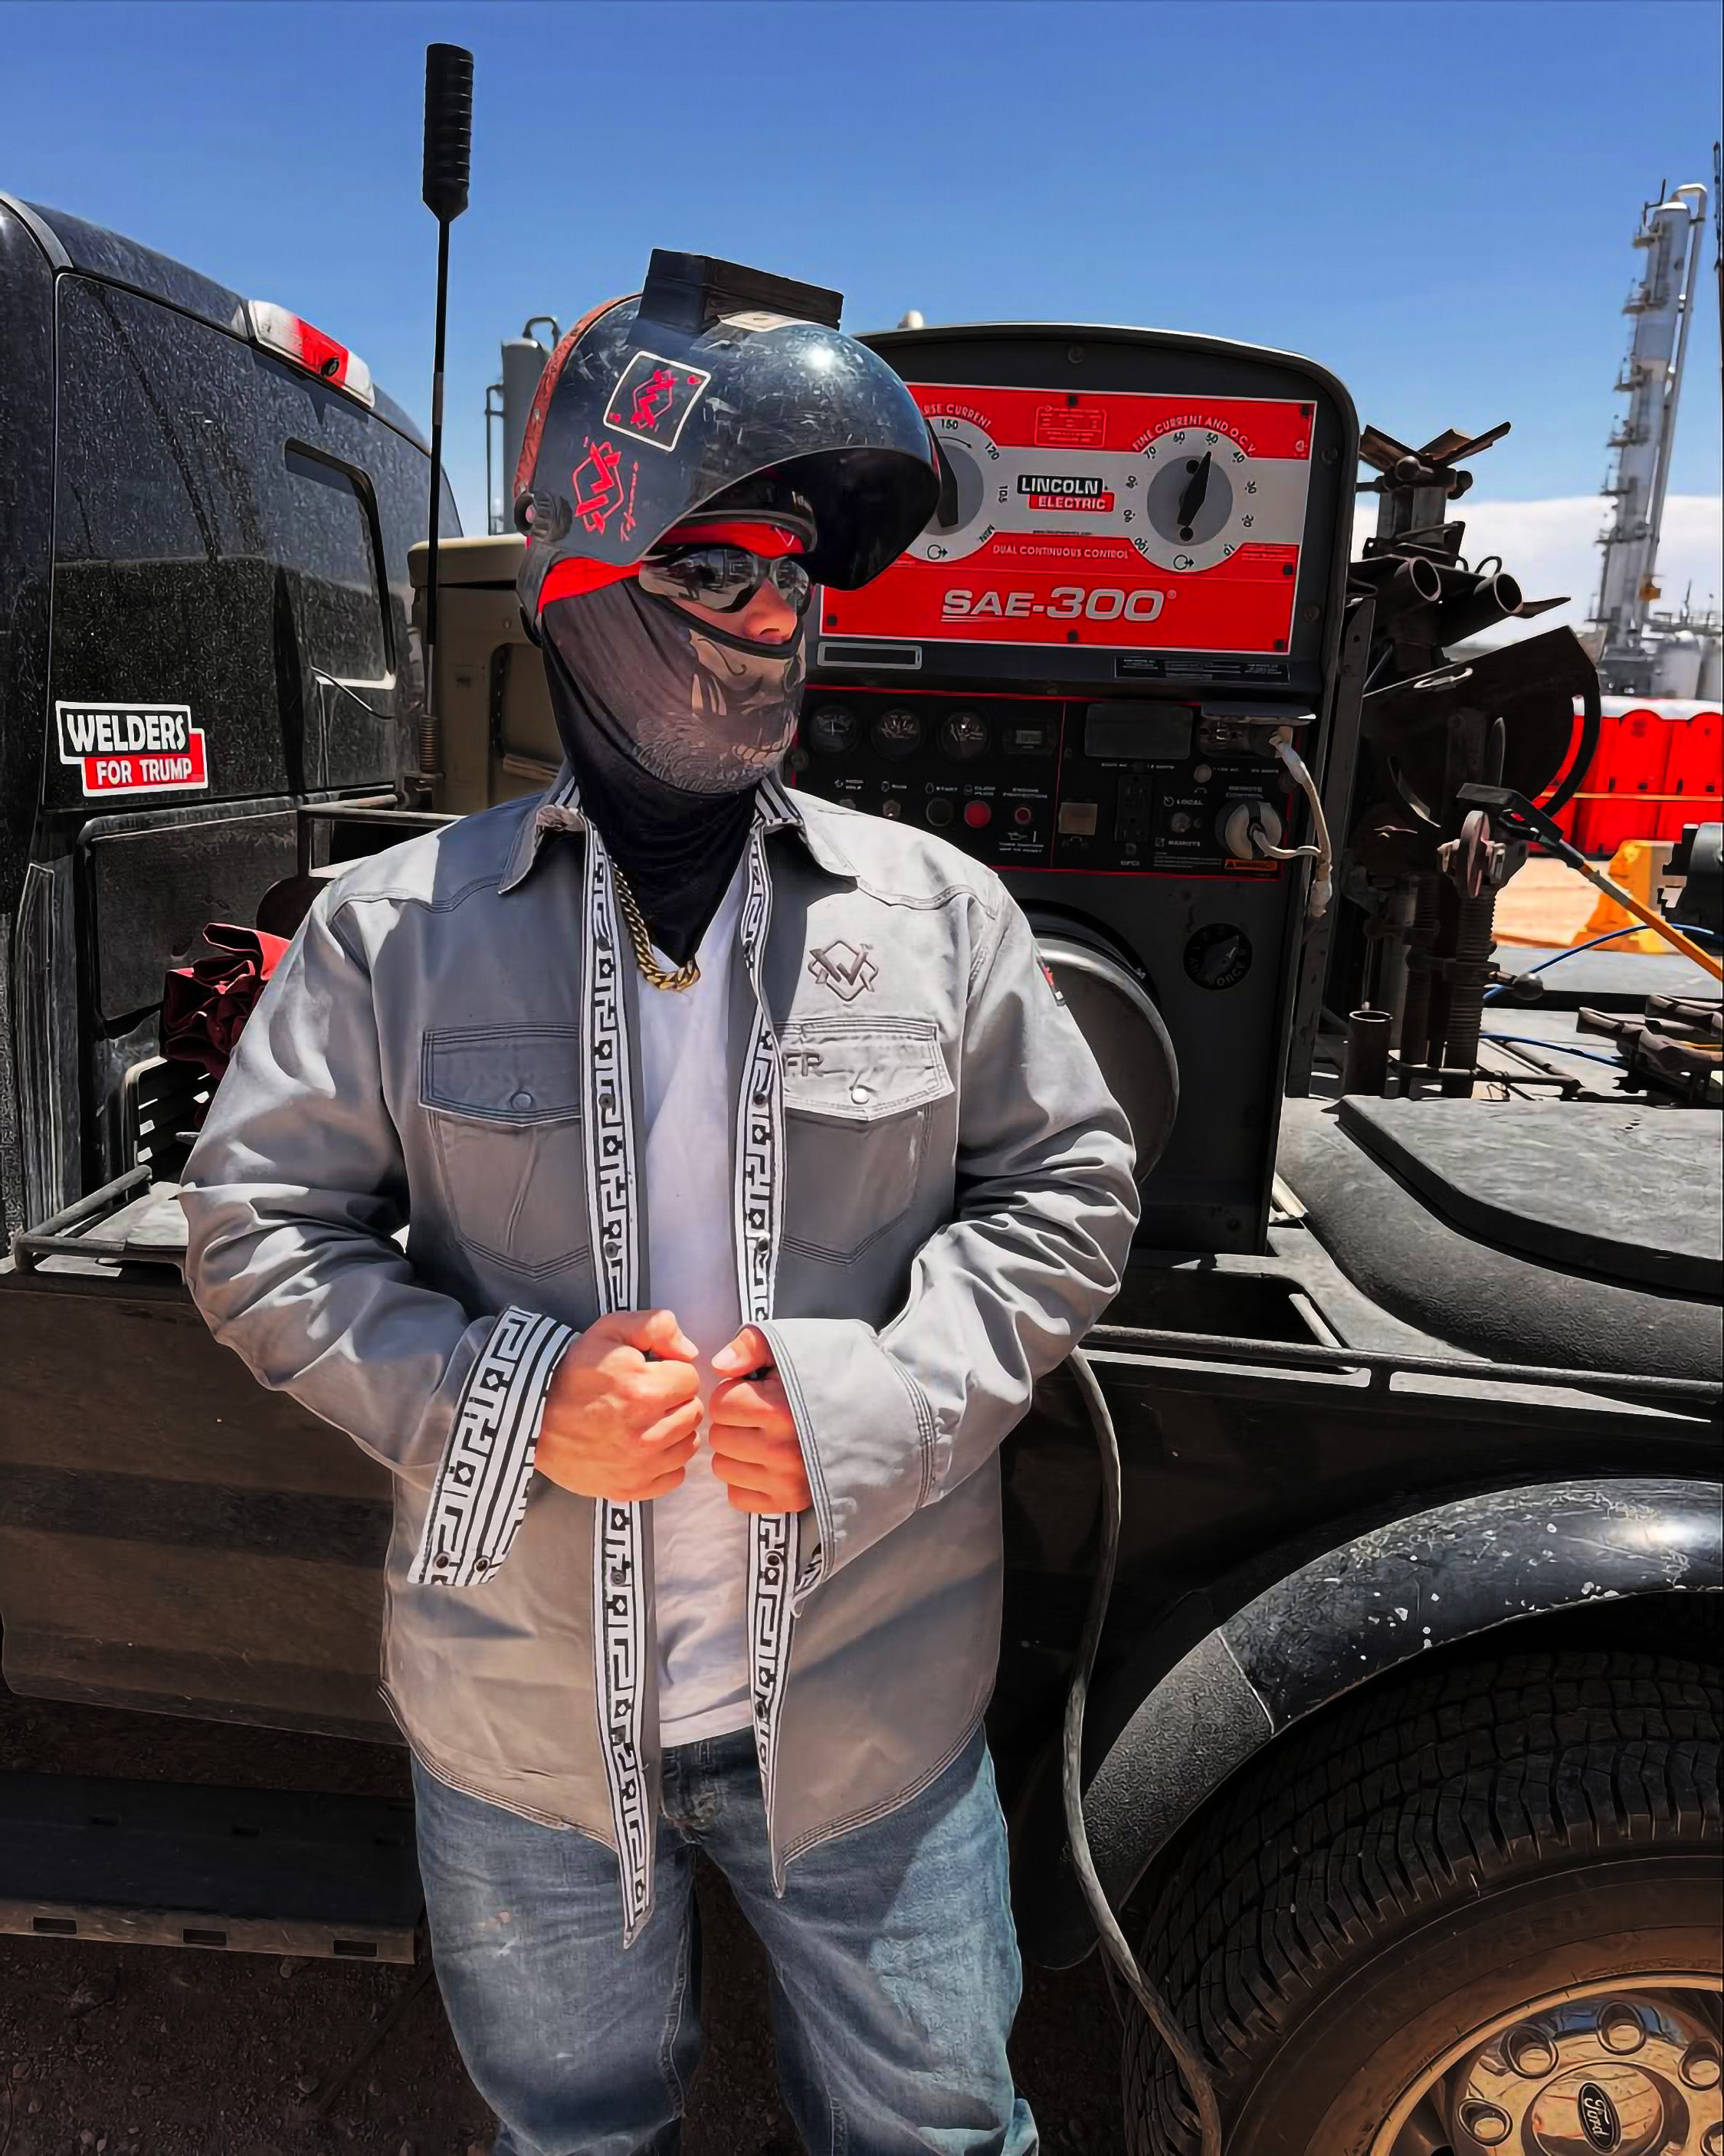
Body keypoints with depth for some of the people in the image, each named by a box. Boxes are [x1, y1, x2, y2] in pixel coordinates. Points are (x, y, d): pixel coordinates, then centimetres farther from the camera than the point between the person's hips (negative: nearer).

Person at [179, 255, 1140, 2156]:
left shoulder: (938, 910, -6)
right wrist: (505, 1398, -20)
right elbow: (256, 1226, -5)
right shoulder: (397, 926, -8)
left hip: (869, 1706, 1)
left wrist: (877, 1393, -17)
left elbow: (1065, 1191, -2)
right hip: (521, 1719, 0)